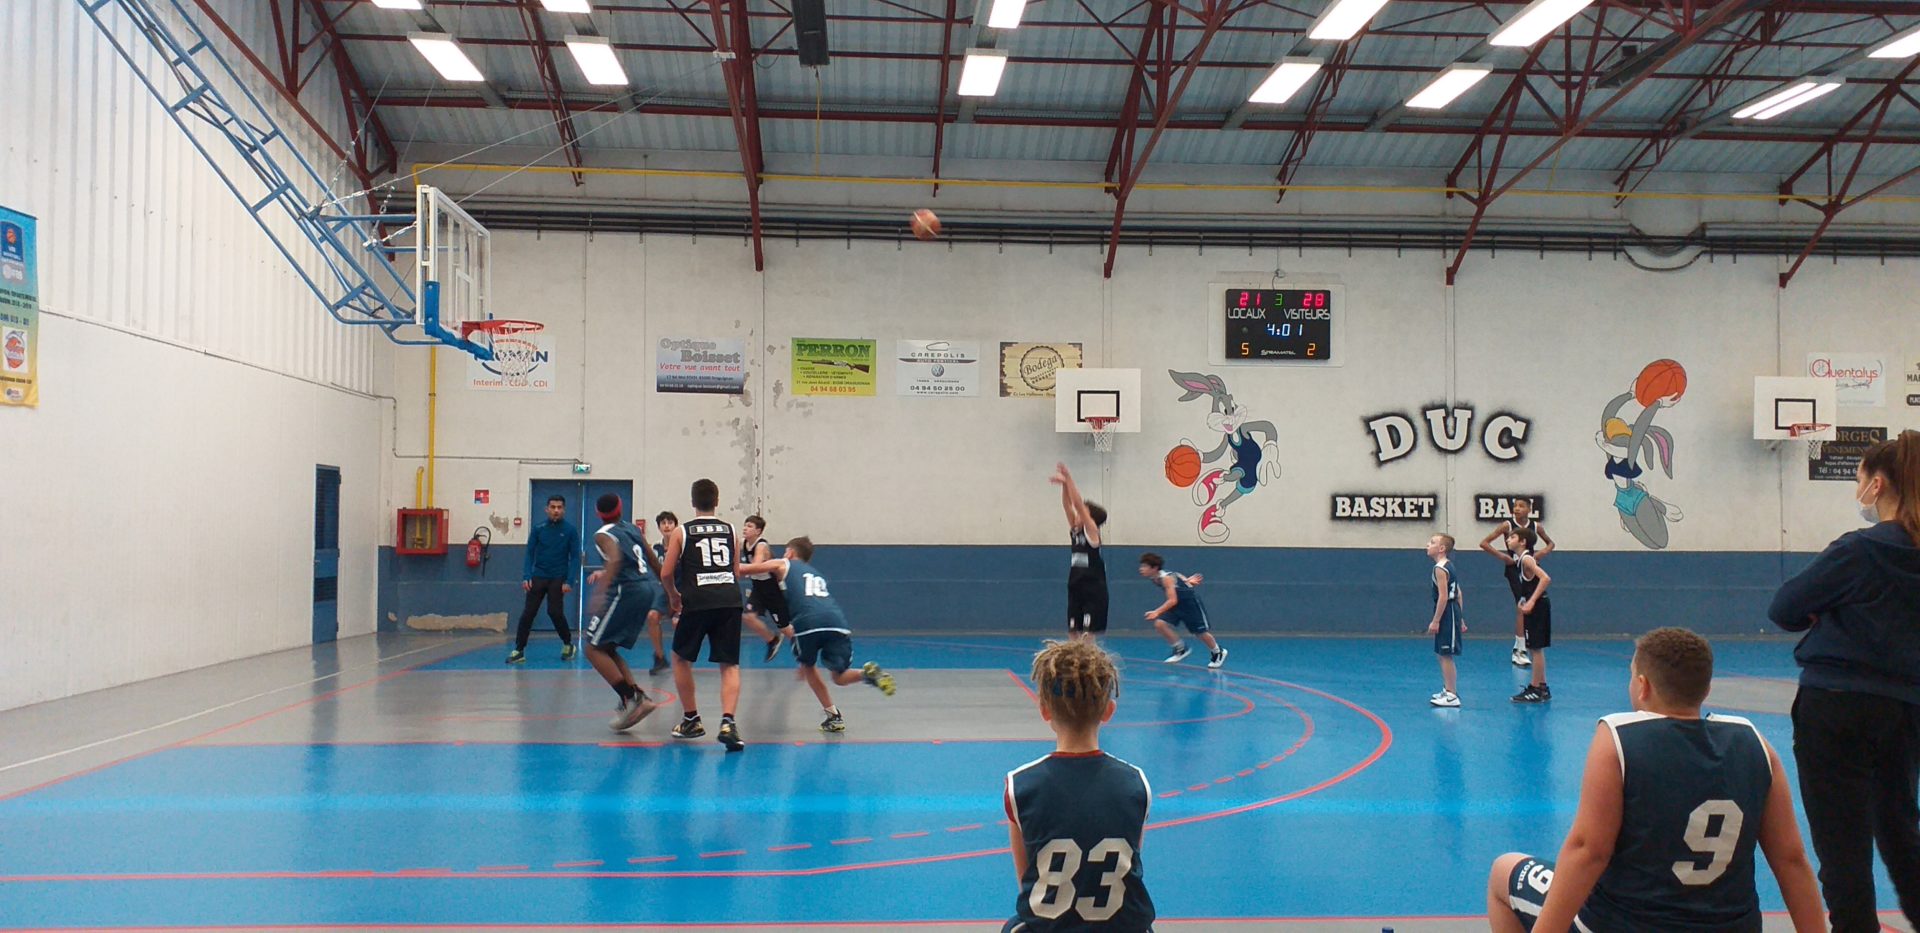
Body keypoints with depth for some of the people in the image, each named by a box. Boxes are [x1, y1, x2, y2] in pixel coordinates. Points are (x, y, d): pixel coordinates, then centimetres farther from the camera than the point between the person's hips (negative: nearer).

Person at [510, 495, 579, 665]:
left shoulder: (570, 530, -3)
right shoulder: (538, 529, 2)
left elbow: (575, 557, -3)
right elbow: (530, 554, 4)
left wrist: (569, 581, -12)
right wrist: (526, 577, -9)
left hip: (558, 579, -2)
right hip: (538, 577, 2)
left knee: (555, 612, -8)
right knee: (527, 613, -2)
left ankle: (568, 644, 15)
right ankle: (519, 651, 2)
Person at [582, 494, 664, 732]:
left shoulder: (603, 535, -3)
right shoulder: (634, 529, 18)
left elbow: (615, 559, -24)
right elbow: (654, 562, 21)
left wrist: (601, 591, -32)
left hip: (627, 590, -8)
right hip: (648, 587, 8)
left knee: (594, 649, -1)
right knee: (608, 649, 17)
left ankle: (632, 698, -13)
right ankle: (638, 698, 6)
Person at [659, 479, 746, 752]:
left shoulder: (681, 532, 9)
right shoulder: (730, 531, 15)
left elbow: (666, 573, 5)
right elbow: (737, 573, 15)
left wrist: (673, 595, 23)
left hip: (697, 602, -2)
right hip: (730, 600, 2)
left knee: (681, 658, 20)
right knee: (730, 665, 5)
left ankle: (691, 720, 24)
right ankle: (727, 721, -15)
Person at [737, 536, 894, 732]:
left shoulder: (783, 565, 25)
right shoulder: (817, 575, 39)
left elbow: (743, 569, 24)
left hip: (808, 621, -4)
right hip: (837, 621, 4)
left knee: (809, 667, 22)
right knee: (840, 677, 14)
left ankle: (833, 716, 15)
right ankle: (868, 672, -17)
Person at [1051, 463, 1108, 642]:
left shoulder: (1092, 531, -8)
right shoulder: (1075, 530, 9)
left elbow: (1078, 504, -17)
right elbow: (1067, 505, 3)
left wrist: (1068, 478, -17)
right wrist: (1063, 484, -10)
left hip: (1093, 590, -7)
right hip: (1076, 587, 7)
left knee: (1087, 636, -8)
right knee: (1073, 635, 6)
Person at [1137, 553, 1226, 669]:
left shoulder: (1166, 578, -32)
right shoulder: (1155, 578, -7)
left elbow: (1173, 600, -40)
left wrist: (1157, 612, -48)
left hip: (1190, 602, -7)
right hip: (1177, 604, 7)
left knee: (1201, 632, 6)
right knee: (1159, 623, -13)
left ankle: (1218, 653, 33)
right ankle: (1181, 649, 3)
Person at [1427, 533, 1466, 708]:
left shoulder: (1440, 569, -16)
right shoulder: (1448, 566, 15)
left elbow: (1443, 597, -22)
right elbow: (1458, 593, 18)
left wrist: (1435, 621, -20)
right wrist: (1460, 619, 21)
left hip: (1446, 613, -10)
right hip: (1452, 611, 10)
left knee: (1446, 655, -6)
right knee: (1443, 655, 18)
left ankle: (1452, 696, -3)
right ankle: (1448, 690, 27)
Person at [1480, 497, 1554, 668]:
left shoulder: (1536, 526, 2)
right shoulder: (1508, 525, -8)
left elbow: (1550, 543, 18)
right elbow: (1484, 543, -8)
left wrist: (1543, 552, -2)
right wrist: (1501, 555, -15)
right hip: (1514, 569, -4)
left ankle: (1518, 649, 23)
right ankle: (1521, 650, -11)